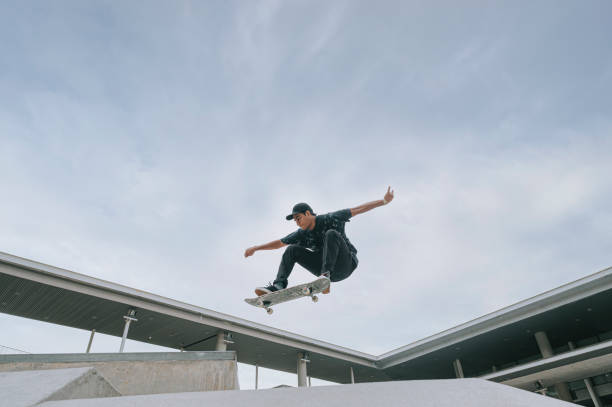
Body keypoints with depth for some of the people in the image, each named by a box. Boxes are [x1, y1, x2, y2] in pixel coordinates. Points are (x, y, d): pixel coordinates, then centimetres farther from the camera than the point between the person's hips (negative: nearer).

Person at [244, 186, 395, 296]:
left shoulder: (330, 219, -8)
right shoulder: (302, 234, 6)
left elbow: (357, 210, -9)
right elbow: (279, 243, 12)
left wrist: (384, 201, -14)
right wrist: (255, 248, 7)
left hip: (345, 264, -5)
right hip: (327, 269, 5)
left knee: (331, 234, -29)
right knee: (292, 250, -5)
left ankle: (325, 276, -39)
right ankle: (278, 286, -21)